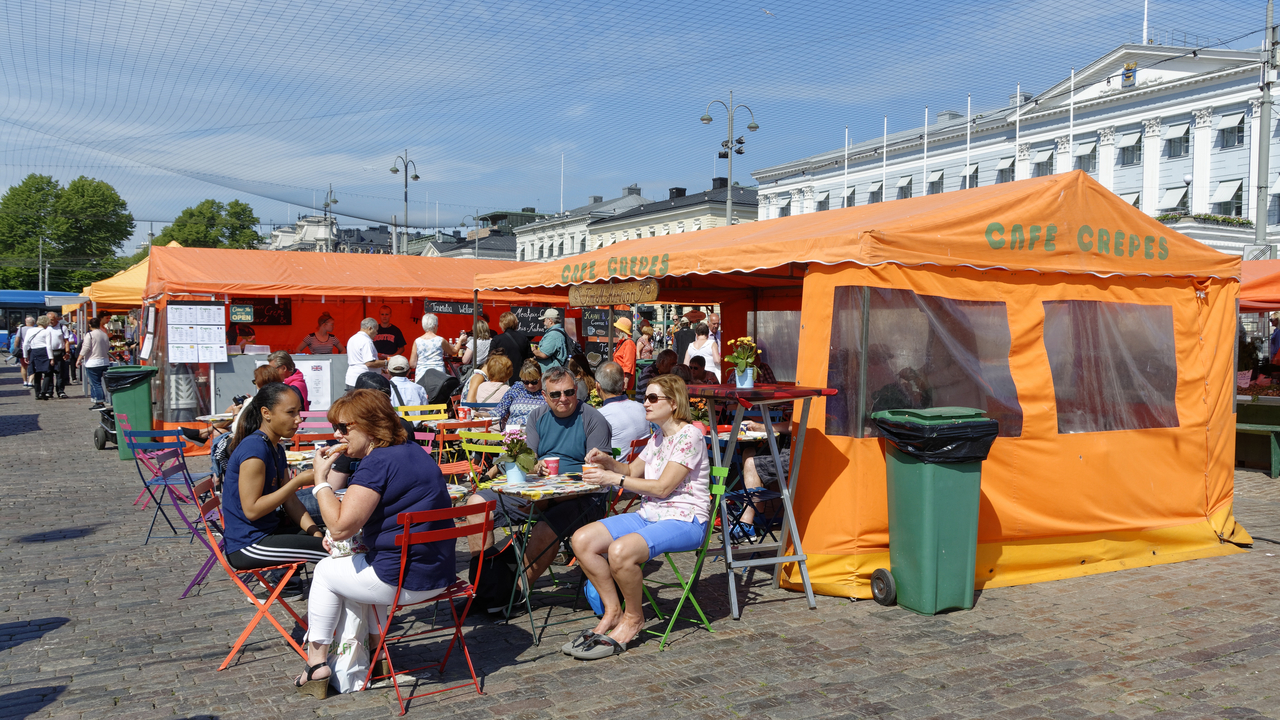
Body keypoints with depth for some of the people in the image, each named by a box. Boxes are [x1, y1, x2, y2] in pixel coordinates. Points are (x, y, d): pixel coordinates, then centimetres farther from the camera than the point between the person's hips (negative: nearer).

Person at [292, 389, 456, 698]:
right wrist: (349, 538, 11)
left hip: (404, 581, -9)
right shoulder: (413, 452, 12)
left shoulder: (378, 463, -19)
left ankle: (317, 664, 19)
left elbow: (339, 526, -21)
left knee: (326, 572, 16)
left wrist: (320, 479, -11)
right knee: (356, 564, 33)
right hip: (439, 573, 9)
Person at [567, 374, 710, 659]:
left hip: (683, 520, -9)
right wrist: (608, 461, 3)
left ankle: (634, 619, -8)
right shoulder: (658, 437, 16)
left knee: (621, 550, -34)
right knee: (582, 540, -9)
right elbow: (632, 471, 23)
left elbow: (662, 487, -18)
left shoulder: (688, 435, -12)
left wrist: (614, 478, -16)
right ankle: (613, 611, 2)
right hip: (649, 515, 9)